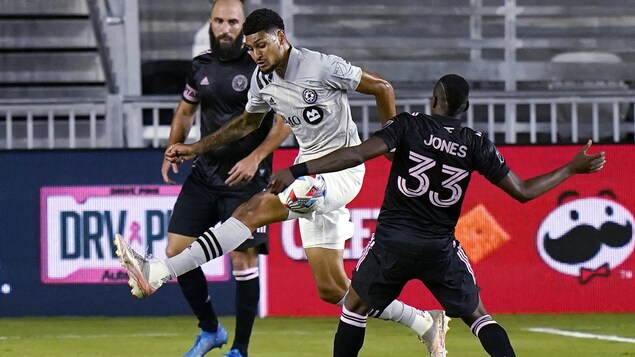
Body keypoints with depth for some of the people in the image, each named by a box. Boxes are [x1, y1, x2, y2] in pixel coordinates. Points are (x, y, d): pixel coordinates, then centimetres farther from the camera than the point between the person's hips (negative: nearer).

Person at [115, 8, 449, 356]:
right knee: (332, 289, 7)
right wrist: (194, 148, 18)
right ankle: (424, 323, 20)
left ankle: (157, 273, -34)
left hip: (341, 168, -9)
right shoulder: (262, 79, 6)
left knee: (254, 210, -26)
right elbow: (248, 122, 25)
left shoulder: (322, 67, -15)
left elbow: (382, 87, -7)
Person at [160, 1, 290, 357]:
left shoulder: (260, 64, -10)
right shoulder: (201, 65, 7)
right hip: (205, 174, 6)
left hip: (246, 178, -6)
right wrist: (173, 150, 9)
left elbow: (287, 119, -11)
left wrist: (255, 158, -18)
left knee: (243, 259, -7)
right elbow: (186, 111, 23)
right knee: (176, 251, 1)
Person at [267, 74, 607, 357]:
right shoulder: (476, 144, 1)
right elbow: (522, 191, 3)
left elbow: (357, 154, -17)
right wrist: (572, 168, 15)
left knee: (355, 306, 19)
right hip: (440, 248, 1)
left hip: (391, 241, -1)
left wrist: (298, 171, -17)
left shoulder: (409, 125, -4)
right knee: (477, 315, 15)